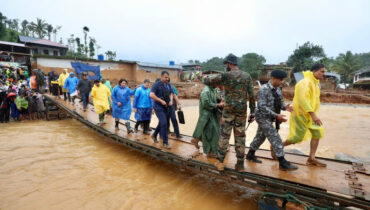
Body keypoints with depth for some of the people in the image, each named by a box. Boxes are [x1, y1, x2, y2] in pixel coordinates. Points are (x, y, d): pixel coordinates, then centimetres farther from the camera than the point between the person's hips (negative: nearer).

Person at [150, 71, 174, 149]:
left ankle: (154, 135, 42)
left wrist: (171, 100, 0)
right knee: (164, 123, -13)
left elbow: (171, 94, 20)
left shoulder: (168, 85, 9)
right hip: (158, 107, -7)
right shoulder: (157, 84, -10)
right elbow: (151, 95, -17)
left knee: (161, 123, 17)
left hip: (166, 107, 7)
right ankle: (165, 142, -3)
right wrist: (161, 101, -20)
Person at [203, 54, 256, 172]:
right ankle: (240, 164, 17)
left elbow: (208, 81, 0)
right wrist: (252, 112, 9)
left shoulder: (225, 76, -8)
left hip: (229, 110, -3)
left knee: (224, 135, 7)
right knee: (240, 136, 9)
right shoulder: (247, 76, 5)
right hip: (242, 110, 4)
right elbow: (251, 95, 3)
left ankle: (220, 162, 15)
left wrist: (205, 78, 24)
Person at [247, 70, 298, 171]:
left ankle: (250, 155, 35)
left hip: (269, 118, 9)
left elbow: (280, 102, 10)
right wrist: (276, 115, -30)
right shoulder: (263, 89, -20)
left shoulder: (277, 89, 7)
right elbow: (262, 107, -25)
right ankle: (282, 163, 1)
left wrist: (285, 107, -14)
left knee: (260, 136, 19)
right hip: (263, 117, -9)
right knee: (276, 139, -8)